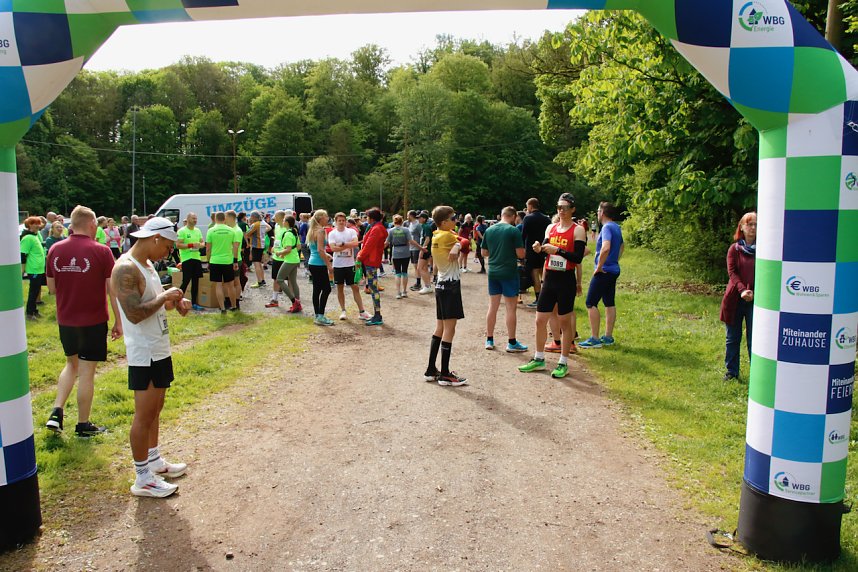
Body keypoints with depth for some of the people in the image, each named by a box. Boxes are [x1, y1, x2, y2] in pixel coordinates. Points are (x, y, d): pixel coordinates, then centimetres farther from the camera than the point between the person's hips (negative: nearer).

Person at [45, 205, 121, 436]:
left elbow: (52, 288, 7)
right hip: (93, 321, -4)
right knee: (87, 372, 5)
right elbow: (112, 290, -13)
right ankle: (83, 424, 16)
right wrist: (118, 321, -4)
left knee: (72, 364, 24)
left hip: (65, 321, 5)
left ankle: (56, 412, 14)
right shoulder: (101, 251, -13)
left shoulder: (55, 250, 0)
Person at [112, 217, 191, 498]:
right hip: (144, 354, -10)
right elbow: (134, 314, -28)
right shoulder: (126, 269, -20)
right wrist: (165, 297, -18)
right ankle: (143, 479, 10)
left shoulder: (147, 264, 11)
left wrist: (174, 302, 3)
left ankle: (154, 461, 35)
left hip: (160, 350, 10)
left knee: (155, 410, 20)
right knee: (144, 414, -1)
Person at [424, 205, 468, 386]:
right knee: (449, 329, -6)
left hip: (441, 284, 9)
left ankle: (431, 370, 16)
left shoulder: (436, 236, 11)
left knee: (440, 328, 12)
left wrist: (455, 247, -13)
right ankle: (445, 374, -3)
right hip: (451, 285, -9)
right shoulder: (447, 236, -13)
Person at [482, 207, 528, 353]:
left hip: (493, 272, 5)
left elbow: (484, 253, 10)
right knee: (511, 308, 2)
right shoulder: (514, 231, -11)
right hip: (509, 273, -5)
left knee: (492, 306, 12)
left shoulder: (489, 230, 4)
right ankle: (512, 343, 8)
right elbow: (521, 254, -12)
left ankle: (489, 340, 19)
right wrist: (512, 252, 8)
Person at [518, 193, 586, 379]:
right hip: (550, 279, 5)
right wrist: (539, 249, -10)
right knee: (540, 320, 9)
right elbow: (544, 250, 12)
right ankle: (539, 360, 24)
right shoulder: (551, 228, 10)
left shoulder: (578, 230, -6)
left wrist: (557, 250, -24)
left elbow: (578, 258, -15)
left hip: (566, 280, -5)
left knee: (565, 322, 4)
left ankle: (563, 364, 16)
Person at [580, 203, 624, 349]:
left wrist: (599, 266, -22)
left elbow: (605, 248, -32)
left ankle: (594, 338, -6)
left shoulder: (607, 228, -17)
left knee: (591, 303, -6)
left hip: (604, 271, -10)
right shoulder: (616, 227, 13)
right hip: (614, 270, 10)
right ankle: (608, 337, 18)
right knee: (609, 303, 12)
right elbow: (622, 245, 30)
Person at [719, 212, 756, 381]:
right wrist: (742, 290, -21)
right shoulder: (734, 249, 4)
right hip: (735, 299, 1)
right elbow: (731, 271, -6)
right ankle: (732, 371, 22)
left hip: (755, 300, -1)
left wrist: (753, 292, -18)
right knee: (733, 338, 10)